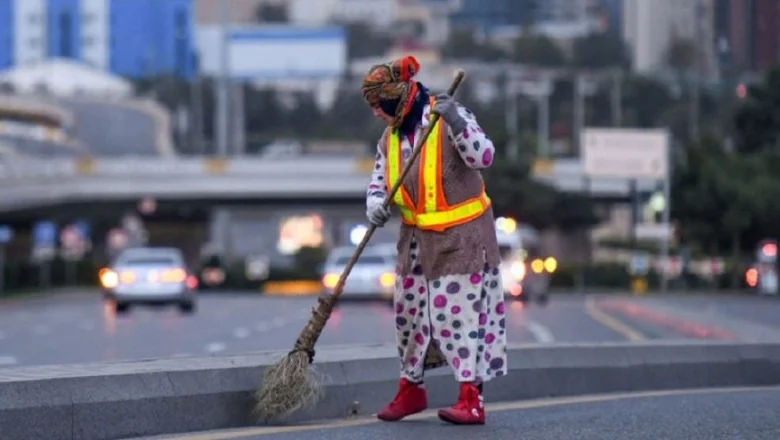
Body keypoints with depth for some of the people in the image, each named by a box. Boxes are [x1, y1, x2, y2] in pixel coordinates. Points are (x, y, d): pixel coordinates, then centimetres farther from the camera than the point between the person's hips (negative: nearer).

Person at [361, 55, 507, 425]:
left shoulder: (449, 120, -15)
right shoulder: (390, 137, 5)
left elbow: (483, 157, -26)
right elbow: (379, 182, 11)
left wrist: (456, 122, -40)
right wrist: (376, 205, -12)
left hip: (461, 236, -7)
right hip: (416, 238, 7)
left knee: (460, 311, -10)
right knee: (409, 311, 12)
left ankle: (472, 401, -9)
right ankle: (410, 390, 29)